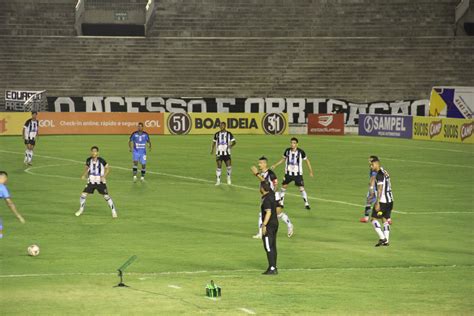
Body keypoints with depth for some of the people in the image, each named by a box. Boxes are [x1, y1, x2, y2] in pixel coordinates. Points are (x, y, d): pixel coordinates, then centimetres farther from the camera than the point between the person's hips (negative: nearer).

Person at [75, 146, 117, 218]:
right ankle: (81, 210, 17)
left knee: (106, 196, -6)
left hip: (100, 182, -3)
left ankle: (113, 211, 8)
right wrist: (84, 175, -2)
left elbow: (107, 169, -5)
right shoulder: (89, 160, -3)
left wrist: (104, 176, -19)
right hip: (91, 182, 3)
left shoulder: (101, 160, -14)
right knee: (83, 194, -6)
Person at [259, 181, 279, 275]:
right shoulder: (272, 194, 7)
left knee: (268, 247, -8)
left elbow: (268, 212, -26)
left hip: (269, 225, -10)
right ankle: (274, 268, 17)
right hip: (275, 223, 10)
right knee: (273, 247, 13)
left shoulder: (266, 199, -19)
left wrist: (264, 225, -27)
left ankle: (272, 268, -12)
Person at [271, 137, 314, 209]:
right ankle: (281, 203, 17)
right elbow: (283, 159, 14)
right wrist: (275, 165, 9)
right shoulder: (287, 151, -3)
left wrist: (311, 171, -1)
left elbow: (307, 160, 0)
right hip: (288, 173, 3)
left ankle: (306, 204, 5)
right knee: (283, 187, 3)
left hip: (298, 174, -3)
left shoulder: (300, 152, -12)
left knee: (302, 188, -7)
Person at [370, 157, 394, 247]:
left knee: (374, 219, -2)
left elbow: (380, 189, -21)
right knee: (385, 220, 12)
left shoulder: (379, 175, -15)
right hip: (390, 200, 9)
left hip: (382, 201, -9)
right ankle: (386, 241, 11)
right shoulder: (385, 172, 14)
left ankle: (382, 238, -10)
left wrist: (377, 203, -22)